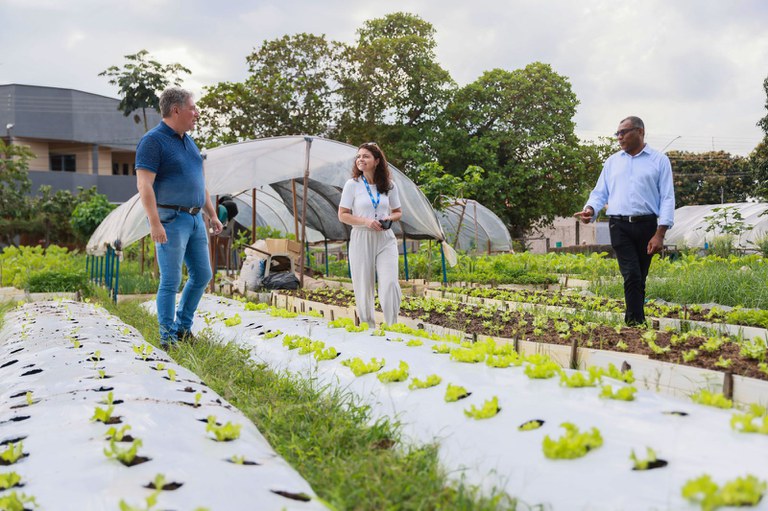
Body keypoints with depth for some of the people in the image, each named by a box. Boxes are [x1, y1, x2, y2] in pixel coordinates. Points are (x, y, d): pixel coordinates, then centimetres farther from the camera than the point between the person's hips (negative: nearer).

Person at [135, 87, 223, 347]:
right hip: (170, 220, -8)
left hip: (195, 219, 8)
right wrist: (155, 223, -25)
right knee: (171, 281, -4)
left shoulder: (187, 140, 16)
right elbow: (144, 185, -18)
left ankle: (182, 327, 24)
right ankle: (168, 337, 8)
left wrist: (212, 214, 19)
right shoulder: (153, 141, -11)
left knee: (202, 275, 10)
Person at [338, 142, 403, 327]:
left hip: (385, 239, 1)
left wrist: (390, 218, -8)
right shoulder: (352, 184, -2)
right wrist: (365, 221, -16)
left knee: (390, 283, -11)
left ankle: (392, 327, 2)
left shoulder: (389, 185, 5)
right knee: (364, 287, 3)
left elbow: (398, 212, 15)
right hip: (361, 239, -1)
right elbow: (342, 215, -2)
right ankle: (368, 328, 19)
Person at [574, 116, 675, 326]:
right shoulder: (612, 161, 15)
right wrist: (590, 209, -11)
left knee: (640, 279, 6)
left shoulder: (659, 160, 5)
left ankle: (632, 321, 18)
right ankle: (637, 323, -10)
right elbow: (600, 192, 13)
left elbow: (667, 198, -1)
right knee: (631, 276, -12)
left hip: (646, 225, -1)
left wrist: (660, 234, -11)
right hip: (620, 225, 1)